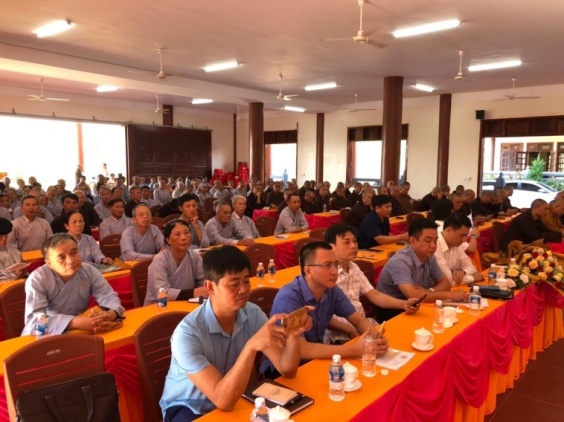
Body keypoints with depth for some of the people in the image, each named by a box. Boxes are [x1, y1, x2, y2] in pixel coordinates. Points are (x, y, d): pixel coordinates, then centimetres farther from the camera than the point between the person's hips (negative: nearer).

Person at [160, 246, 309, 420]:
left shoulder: (253, 314, -11)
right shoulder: (187, 333, -28)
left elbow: (287, 370, -11)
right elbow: (222, 400, -32)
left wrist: (293, 336, -30)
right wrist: (252, 346, -44)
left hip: (233, 400, 4)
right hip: (189, 408, -4)